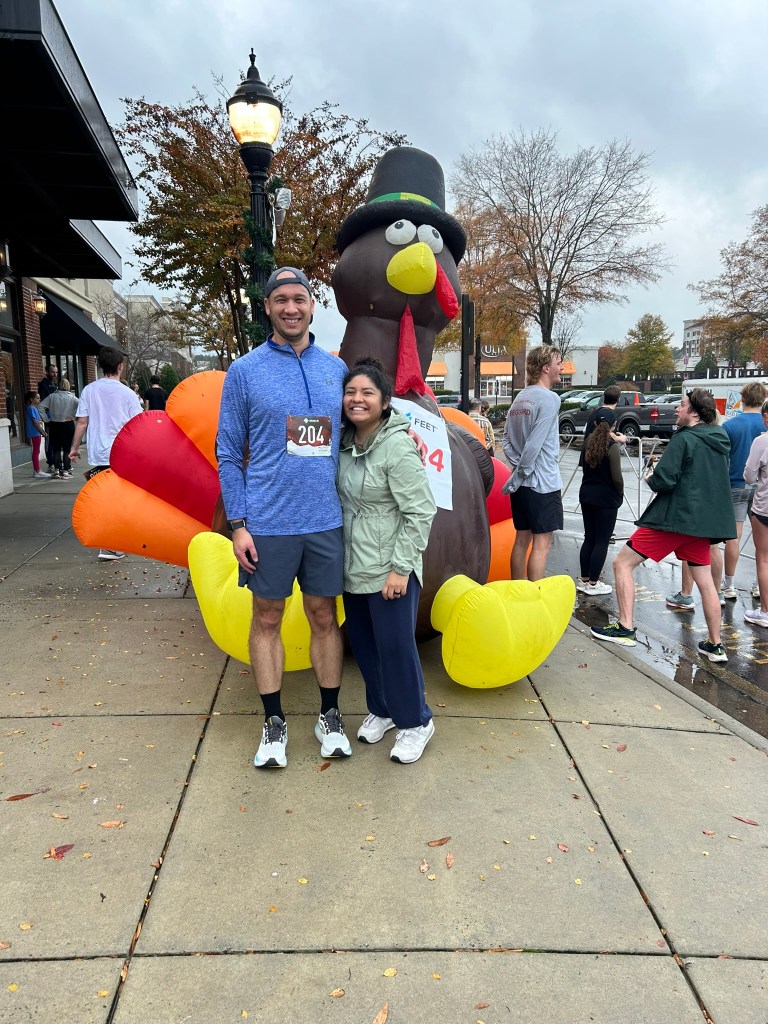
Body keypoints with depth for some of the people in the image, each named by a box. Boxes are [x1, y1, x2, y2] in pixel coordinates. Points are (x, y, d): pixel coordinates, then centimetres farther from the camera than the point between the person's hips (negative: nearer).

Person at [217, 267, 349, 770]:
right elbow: (229, 454, -1)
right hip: (269, 523, -2)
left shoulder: (336, 368, 7)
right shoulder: (244, 371, -1)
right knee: (267, 619, 9)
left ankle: (330, 716, 27)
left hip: (326, 521, 2)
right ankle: (274, 722, 24)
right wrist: (238, 524, -7)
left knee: (325, 616, 11)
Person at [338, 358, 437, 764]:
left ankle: (415, 722, 23)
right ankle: (381, 709, 38)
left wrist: (400, 567, -18)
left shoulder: (397, 446, -18)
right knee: (363, 643, 16)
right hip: (354, 566, 7)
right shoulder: (346, 442, 3)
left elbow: (421, 512, -18)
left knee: (395, 646, 2)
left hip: (388, 568, -7)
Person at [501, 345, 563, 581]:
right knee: (541, 544, -2)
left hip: (522, 482, 8)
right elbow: (535, 444, -19)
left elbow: (506, 440, 11)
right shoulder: (549, 398, -13)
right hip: (543, 482, -8)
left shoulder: (520, 399, 12)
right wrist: (520, 474, -11)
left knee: (522, 539, 14)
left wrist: (518, 468, 4)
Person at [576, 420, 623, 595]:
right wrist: (620, 493, 3)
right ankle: (592, 583, 4)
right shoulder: (612, 447, -15)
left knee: (589, 538, 14)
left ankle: (584, 579, 20)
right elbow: (616, 477, -16)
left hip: (586, 495, 7)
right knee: (602, 541, 1)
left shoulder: (589, 443, 4)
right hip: (606, 499, -7)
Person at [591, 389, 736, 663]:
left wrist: (651, 477, 3)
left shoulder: (684, 439, -13)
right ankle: (715, 645, 19)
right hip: (704, 520, 8)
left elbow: (663, 480, -19)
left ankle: (625, 628, -2)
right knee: (705, 581, 14)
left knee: (622, 564, -1)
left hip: (674, 518, -8)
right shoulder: (719, 441, 11)